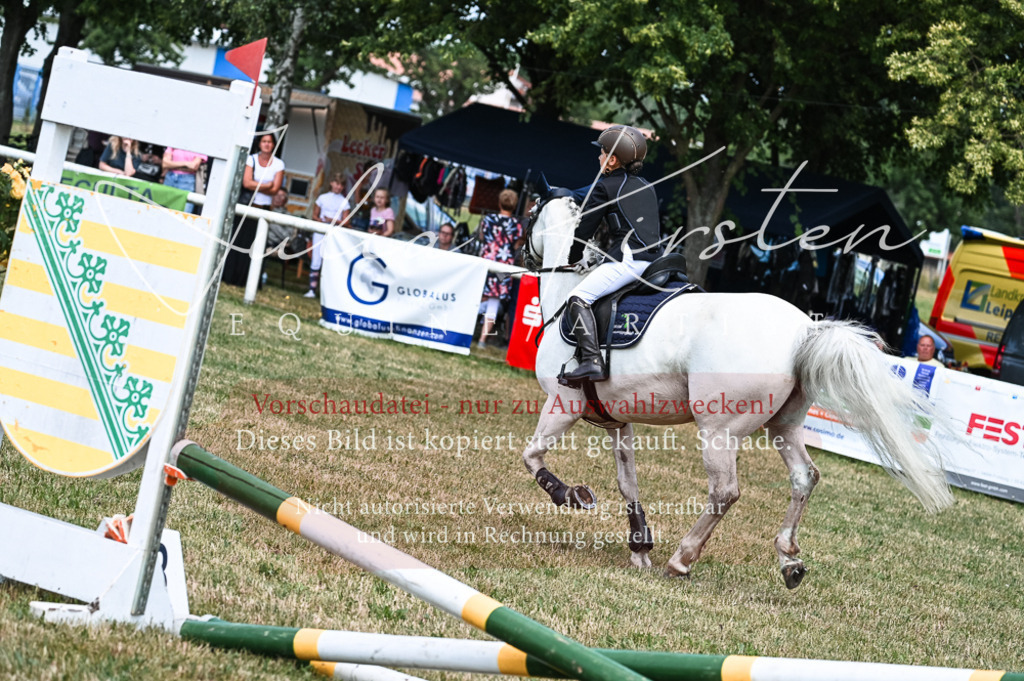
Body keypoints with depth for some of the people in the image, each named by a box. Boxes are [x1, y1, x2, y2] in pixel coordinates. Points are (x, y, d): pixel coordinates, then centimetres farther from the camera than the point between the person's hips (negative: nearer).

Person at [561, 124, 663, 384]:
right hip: (655, 260, 9)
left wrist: (572, 260, 19)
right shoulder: (647, 187, 24)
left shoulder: (605, 187, 3)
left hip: (628, 259, -8)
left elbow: (584, 229, 5)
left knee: (579, 297, -15)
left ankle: (592, 360, -33)